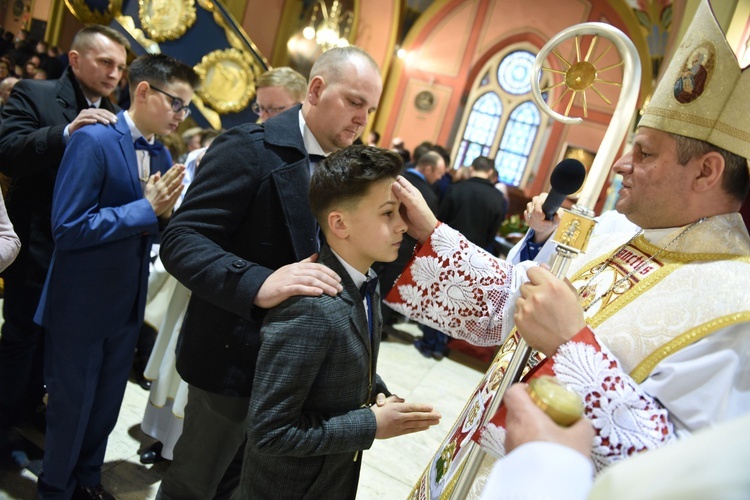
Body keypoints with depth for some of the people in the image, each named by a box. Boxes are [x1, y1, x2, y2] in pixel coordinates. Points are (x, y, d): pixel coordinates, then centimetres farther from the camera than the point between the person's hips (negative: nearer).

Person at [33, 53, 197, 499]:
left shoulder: (163, 155, 4)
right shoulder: (94, 140, -17)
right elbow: (68, 228, -21)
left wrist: (165, 212, -13)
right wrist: (147, 208, -23)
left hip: (128, 303, 6)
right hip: (83, 303, -6)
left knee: (107, 403, 21)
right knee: (71, 403, 12)